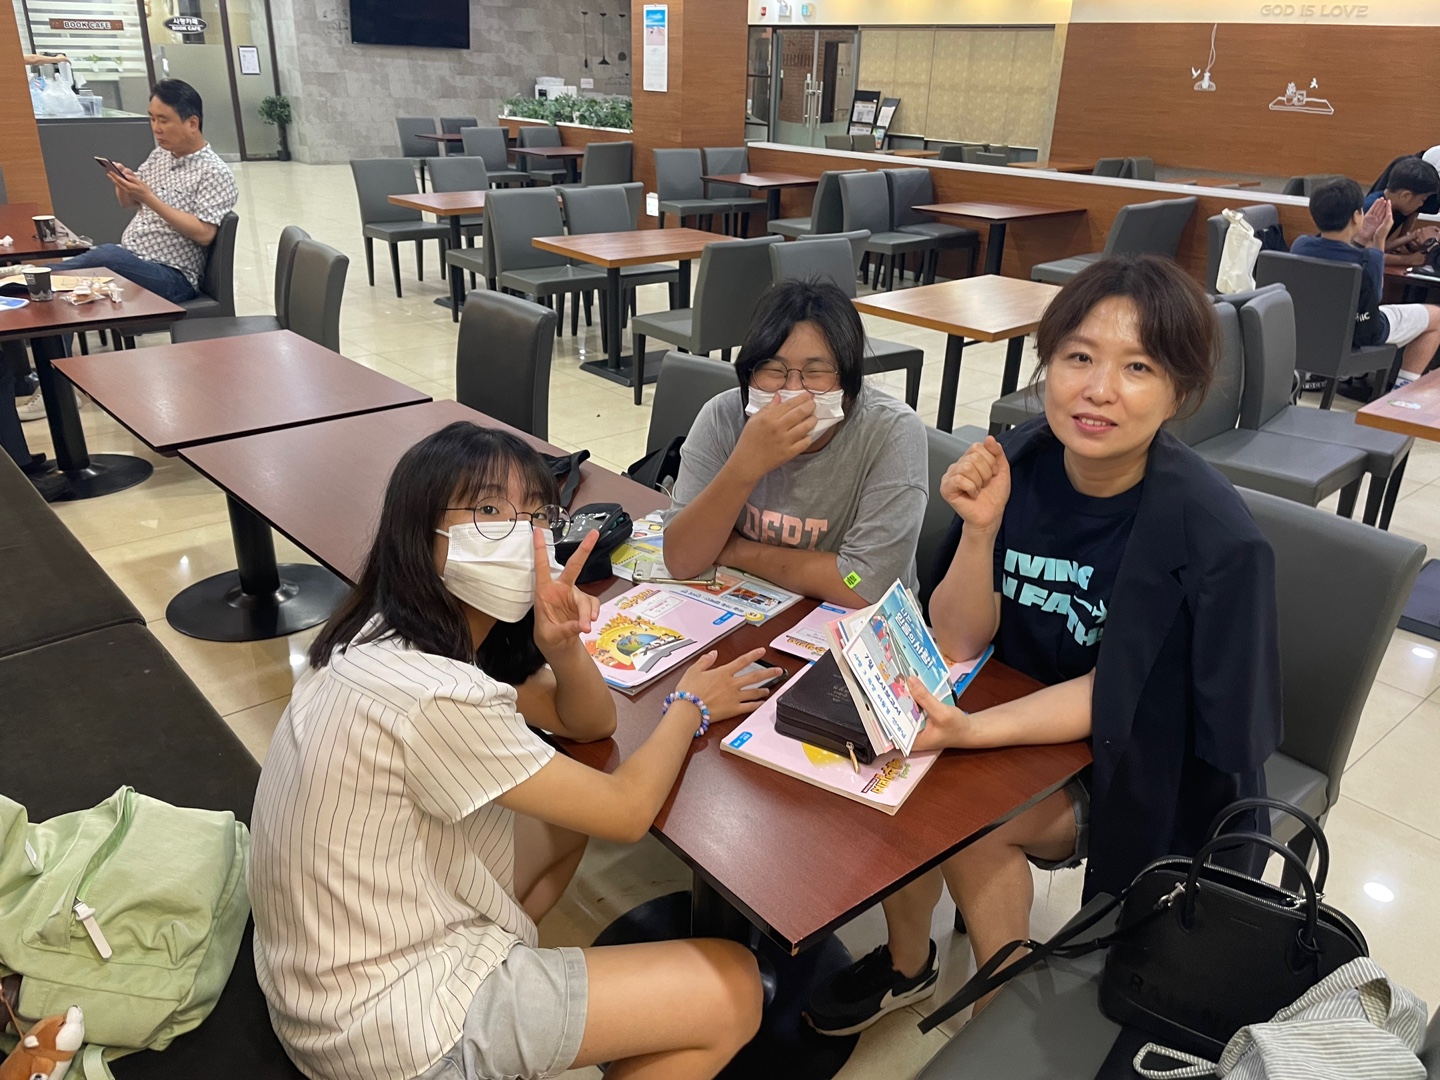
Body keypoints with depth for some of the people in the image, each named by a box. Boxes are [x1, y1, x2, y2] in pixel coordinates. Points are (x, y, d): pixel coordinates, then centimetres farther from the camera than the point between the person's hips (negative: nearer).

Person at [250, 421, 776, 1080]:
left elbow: (588, 723, 4)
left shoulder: (391, 638, -3)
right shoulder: (436, 696, -29)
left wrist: (561, 647, -17)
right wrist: (690, 704, -2)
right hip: (377, 1027, -8)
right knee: (733, 990, -6)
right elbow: (627, 811, -18)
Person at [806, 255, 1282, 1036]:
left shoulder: (1209, 537, -26)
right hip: (1033, 716, 4)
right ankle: (906, 962, 14)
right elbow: (958, 644, -11)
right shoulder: (1019, 461, -15)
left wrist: (977, 732, -37)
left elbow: (1113, 701, -21)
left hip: (1146, 766, -4)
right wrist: (981, 528, -28)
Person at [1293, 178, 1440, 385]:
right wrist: (1378, 242, -8)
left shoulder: (1299, 245, -19)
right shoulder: (1369, 260, -30)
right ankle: (1403, 390, 18)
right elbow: (1374, 296, -7)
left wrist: (1359, 239, -1)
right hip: (1359, 335, -5)